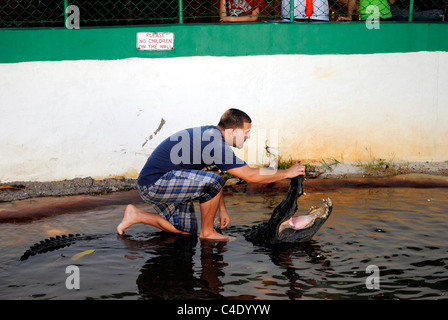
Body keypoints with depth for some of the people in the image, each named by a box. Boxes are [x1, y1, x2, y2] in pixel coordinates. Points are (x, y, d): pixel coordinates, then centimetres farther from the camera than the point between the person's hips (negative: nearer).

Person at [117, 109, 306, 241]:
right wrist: (287, 173, -5)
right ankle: (207, 232, -4)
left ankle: (135, 215, 18)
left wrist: (222, 209, 21)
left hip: (152, 186, 10)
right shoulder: (215, 144, -22)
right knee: (213, 181, -22)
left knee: (187, 230, 15)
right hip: (154, 184, -10)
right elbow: (251, 175, -17)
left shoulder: (210, 134, 8)